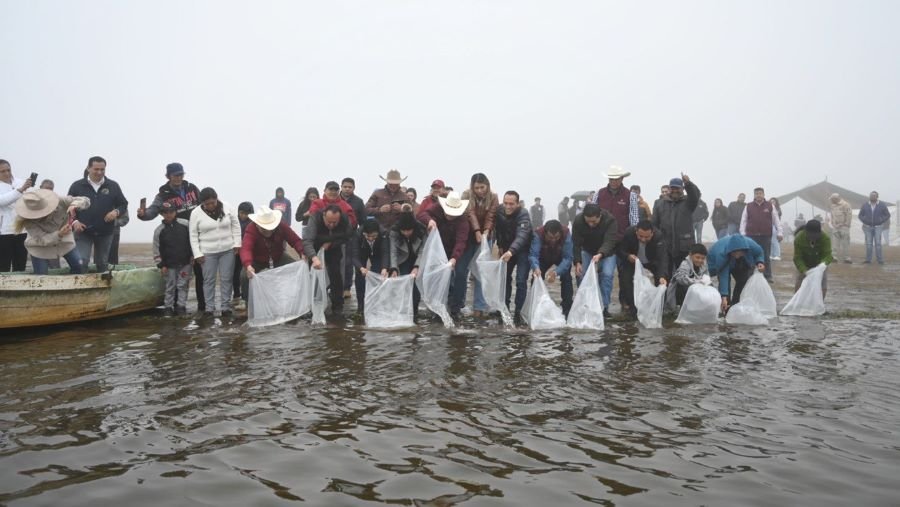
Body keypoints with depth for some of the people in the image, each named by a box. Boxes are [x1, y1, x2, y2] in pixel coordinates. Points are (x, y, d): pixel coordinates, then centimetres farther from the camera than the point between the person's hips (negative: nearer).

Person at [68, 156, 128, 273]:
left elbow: (123, 204, 9)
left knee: (102, 264, 13)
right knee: (81, 262, -11)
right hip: (83, 232, -2)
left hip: (105, 232, 2)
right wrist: (74, 221, -12)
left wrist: (116, 212, -13)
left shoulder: (113, 186, 4)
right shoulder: (77, 186, 1)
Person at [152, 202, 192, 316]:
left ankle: (181, 306, 12)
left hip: (185, 262, 0)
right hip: (169, 264, 0)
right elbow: (157, 249, 0)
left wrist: (193, 255, 1)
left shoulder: (186, 224, -5)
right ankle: (168, 307, 17)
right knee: (170, 286, 6)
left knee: (183, 285, 3)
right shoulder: (159, 230, -4)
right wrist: (161, 265, -2)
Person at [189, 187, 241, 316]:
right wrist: (197, 253, -7)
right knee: (209, 280, 4)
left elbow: (236, 226, 5)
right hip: (207, 252, -1)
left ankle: (225, 306, 14)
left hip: (228, 250, 1)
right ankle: (210, 308, 13)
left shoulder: (227, 208, -4)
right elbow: (193, 235, -3)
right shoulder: (196, 213, -7)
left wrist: (237, 243, 0)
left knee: (226, 279, 4)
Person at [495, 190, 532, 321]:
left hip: (523, 250, -5)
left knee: (521, 281, -12)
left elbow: (521, 236, -46)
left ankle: (518, 311, -4)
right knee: (505, 278, 5)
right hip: (507, 249, 5)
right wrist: (500, 245, 5)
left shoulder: (523, 215, -30)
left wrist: (511, 251, -61)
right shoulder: (499, 211, -12)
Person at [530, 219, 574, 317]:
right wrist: (535, 267, -66)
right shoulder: (538, 234, -38)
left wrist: (557, 271, -54)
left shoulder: (566, 234, -38)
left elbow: (568, 257, -39)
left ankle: (567, 311, -8)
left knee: (566, 278, -17)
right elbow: (533, 254, -45)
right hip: (543, 260, 1)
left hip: (561, 259, -1)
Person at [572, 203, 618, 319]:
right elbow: (576, 243, -20)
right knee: (581, 274, -10)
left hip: (606, 251, -2)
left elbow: (609, 242, -39)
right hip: (587, 251, 2)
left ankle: (604, 307, -11)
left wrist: (600, 255, -57)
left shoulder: (610, 220, -32)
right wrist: (577, 262, -29)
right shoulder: (578, 221, -25)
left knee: (607, 274, -21)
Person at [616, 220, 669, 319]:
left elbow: (662, 258, -44)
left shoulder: (658, 236, -35)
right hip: (631, 260, 0)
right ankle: (628, 305, -7)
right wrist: (627, 256, -42)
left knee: (663, 277, -20)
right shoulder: (628, 233, -31)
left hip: (651, 261, 0)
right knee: (625, 276, -25)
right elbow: (619, 250, -18)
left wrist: (662, 276, -61)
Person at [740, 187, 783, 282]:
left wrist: (779, 233, 4)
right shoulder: (748, 206, 6)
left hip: (766, 236, 0)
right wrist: (743, 234, 0)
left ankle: (768, 276, 11)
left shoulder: (770, 206, 7)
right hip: (751, 235, 0)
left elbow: (776, 220, 8)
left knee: (766, 257, 4)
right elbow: (743, 221, 7)